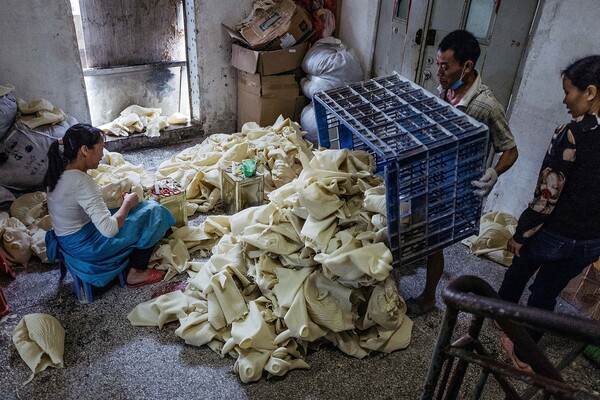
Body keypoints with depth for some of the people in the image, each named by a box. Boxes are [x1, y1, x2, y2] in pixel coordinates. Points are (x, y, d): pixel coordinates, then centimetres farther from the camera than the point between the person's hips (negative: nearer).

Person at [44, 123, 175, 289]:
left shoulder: (60, 171, -2)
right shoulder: (81, 182, -30)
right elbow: (109, 229, -33)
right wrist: (128, 203, -17)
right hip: (85, 247, -9)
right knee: (152, 213, -3)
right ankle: (137, 273, 8)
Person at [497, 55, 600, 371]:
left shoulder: (572, 134, -24)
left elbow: (546, 196, -22)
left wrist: (520, 235, -10)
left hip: (555, 234, -5)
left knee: (519, 270, 26)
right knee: (547, 294, 21)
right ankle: (523, 352, 35)